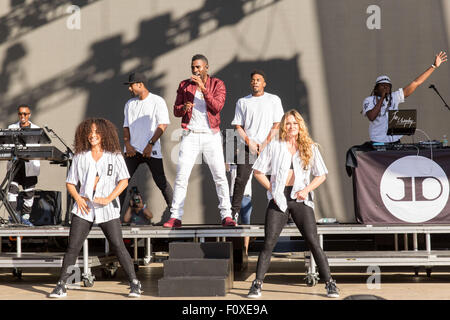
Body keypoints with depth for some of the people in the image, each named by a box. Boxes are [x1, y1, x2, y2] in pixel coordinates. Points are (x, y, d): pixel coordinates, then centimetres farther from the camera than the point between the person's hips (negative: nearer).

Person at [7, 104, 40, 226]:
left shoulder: (36, 129, 10)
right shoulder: (12, 128, 13)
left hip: (30, 165, 0)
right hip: (15, 162, 0)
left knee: (29, 191, 1)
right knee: (12, 187, -14)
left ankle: (25, 217, 11)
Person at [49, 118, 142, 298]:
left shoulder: (115, 156, 7)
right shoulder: (80, 157, 13)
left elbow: (124, 181, -1)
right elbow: (70, 182, 15)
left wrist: (109, 198, -13)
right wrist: (77, 197, -4)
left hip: (108, 209, -2)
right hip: (84, 208, 2)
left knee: (118, 247, -7)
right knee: (73, 247, -4)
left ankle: (134, 284, 0)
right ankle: (62, 285, 2)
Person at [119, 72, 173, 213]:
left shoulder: (157, 101, -2)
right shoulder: (130, 104, 16)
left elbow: (163, 125, -9)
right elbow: (126, 126, 16)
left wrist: (150, 145, -15)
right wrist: (127, 144, -1)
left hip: (152, 150, -5)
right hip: (132, 150, 5)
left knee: (161, 181, -6)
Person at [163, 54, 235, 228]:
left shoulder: (217, 84, 4)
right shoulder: (185, 85, 10)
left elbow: (217, 106, -11)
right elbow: (176, 110, 9)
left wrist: (203, 88, -18)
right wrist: (184, 108, -13)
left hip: (211, 135, -1)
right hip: (190, 135, 1)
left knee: (220, 176, -5)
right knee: (181, 176, -6)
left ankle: (226, 215, 1)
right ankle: (175, 217, -4)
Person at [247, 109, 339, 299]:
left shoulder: (310, 148, 8)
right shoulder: (274, 146, 6)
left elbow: (321, 175, 11)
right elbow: (258, 171, 9)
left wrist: (307, 189, -5)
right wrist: (272, 190, -3)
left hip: (301, 199, 0)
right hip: (278, 199, 0)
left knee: (313, 242, -5)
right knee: (268, 243, -6)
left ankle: (329, 283, 2)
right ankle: (257, 284, 0)